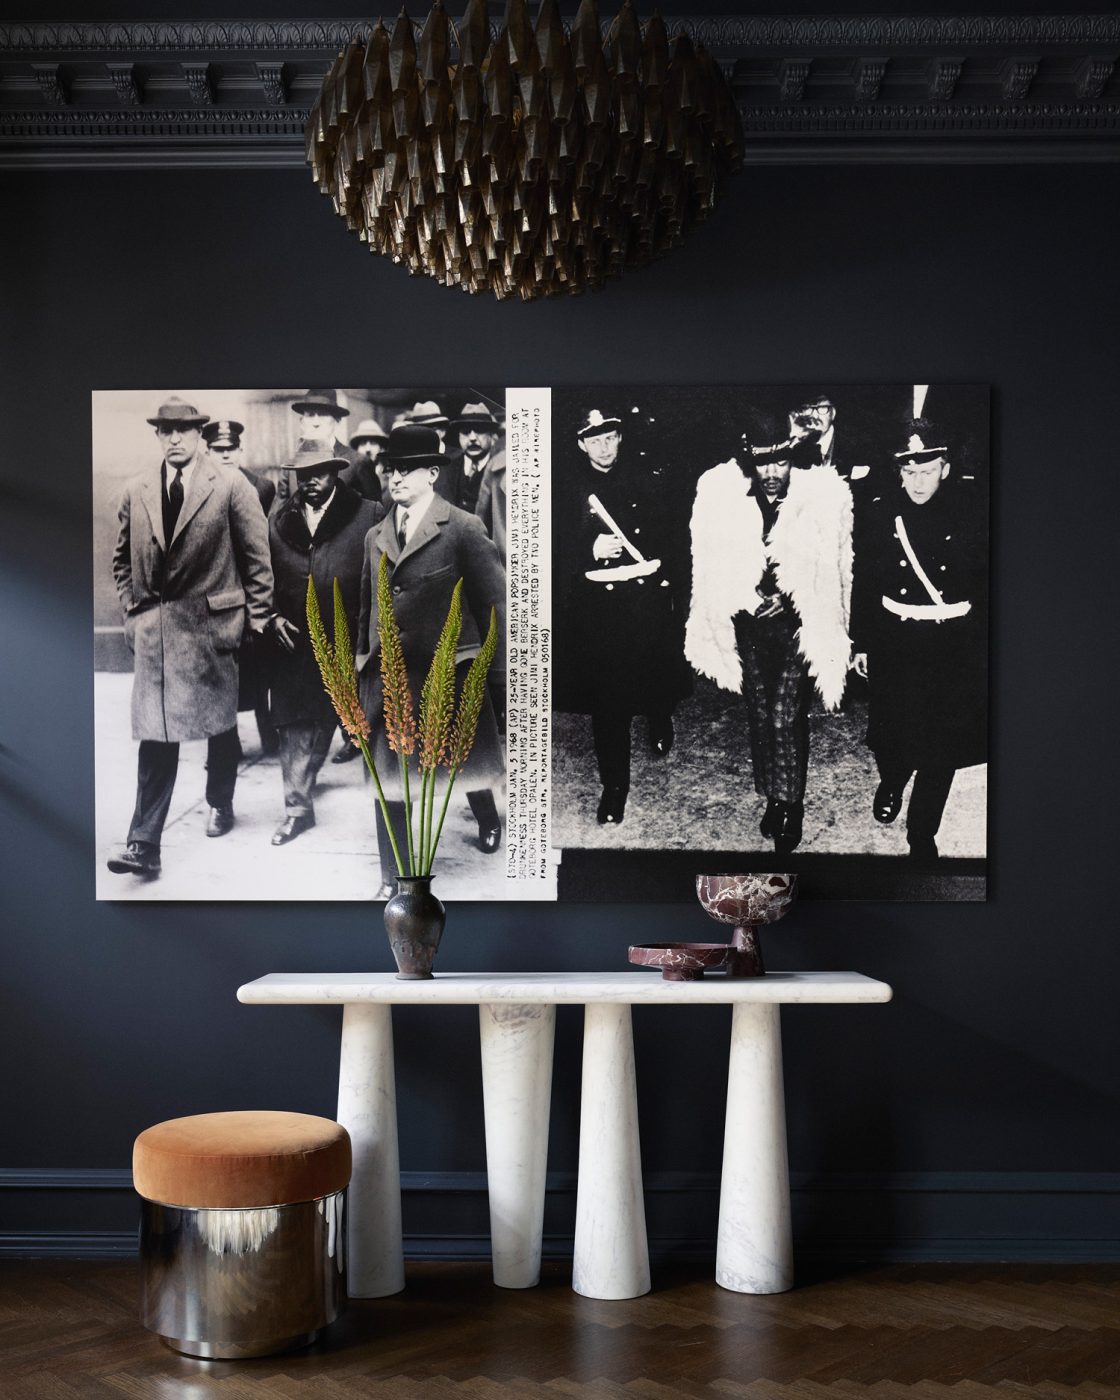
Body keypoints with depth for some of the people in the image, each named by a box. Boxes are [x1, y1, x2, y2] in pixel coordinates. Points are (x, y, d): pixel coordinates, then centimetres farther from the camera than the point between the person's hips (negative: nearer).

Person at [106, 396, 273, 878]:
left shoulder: (231, 486, -3)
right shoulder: (136, 491, 7)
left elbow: (256, 555, -2)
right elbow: (123, 558, 17)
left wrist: (258, 616, -3)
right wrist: (133, 608, 9)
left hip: (213, 622, -2)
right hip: (154, 626, 2)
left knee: (219, 722, 12)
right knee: (156, 733, -3)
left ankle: (220, 803, 38)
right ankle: (144, 844, -5)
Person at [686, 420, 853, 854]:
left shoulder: (824, 496, -9)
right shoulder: (720, 496, -4)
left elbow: (836, 571, -2)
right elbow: (711, 569, 4)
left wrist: (785, 598, -6)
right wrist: (751, 597, -1)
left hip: (798, 625, -3)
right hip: (749, 624, 3)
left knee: (785, 720, -9)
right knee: (760, 716, 12)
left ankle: (791, 807, 7)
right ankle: (772, 798, 29)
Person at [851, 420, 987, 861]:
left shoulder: (968, 513, -6)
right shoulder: (880, 513, -3)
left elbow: (985, 581, 1)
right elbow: (863, 581, 3)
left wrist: (982, 642, 0)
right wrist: (860, 643, 4)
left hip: (953, 647, -1)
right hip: (893, 642, 1)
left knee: (941, 744, 3)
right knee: (894, 731, 12)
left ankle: (922, 834, 19)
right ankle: (890, 782, 47)